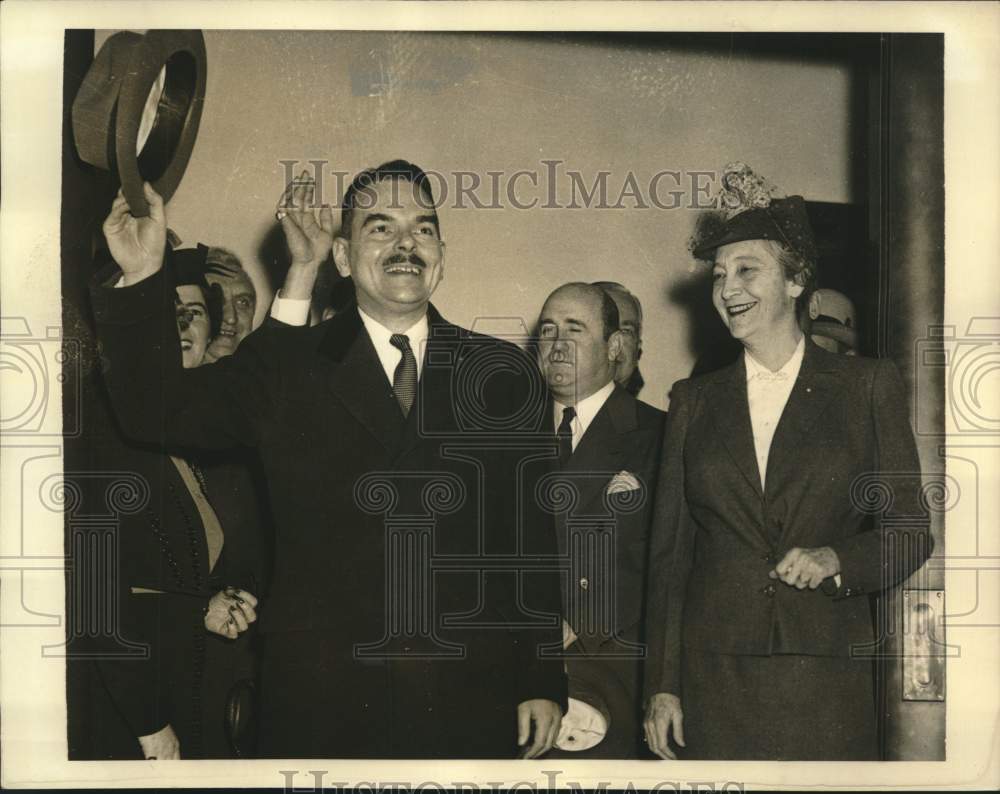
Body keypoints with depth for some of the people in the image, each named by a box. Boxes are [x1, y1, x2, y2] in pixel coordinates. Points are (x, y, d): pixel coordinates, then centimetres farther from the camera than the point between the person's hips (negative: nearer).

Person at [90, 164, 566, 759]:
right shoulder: (282, 366, 4)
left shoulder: (503, 375, 5)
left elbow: (536, 541, 5)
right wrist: (141, 280, -15)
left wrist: (544, 685, 4)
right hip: (321, 708, 0)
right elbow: (157, 410, -2)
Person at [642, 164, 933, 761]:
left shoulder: (869, 387, 5)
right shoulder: (694, 401, 11)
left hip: (828, 684, -1)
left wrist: (836, 559, -16)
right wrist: (662, 686, 4)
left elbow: (910, 533, 4)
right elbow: (670, 551, 9)